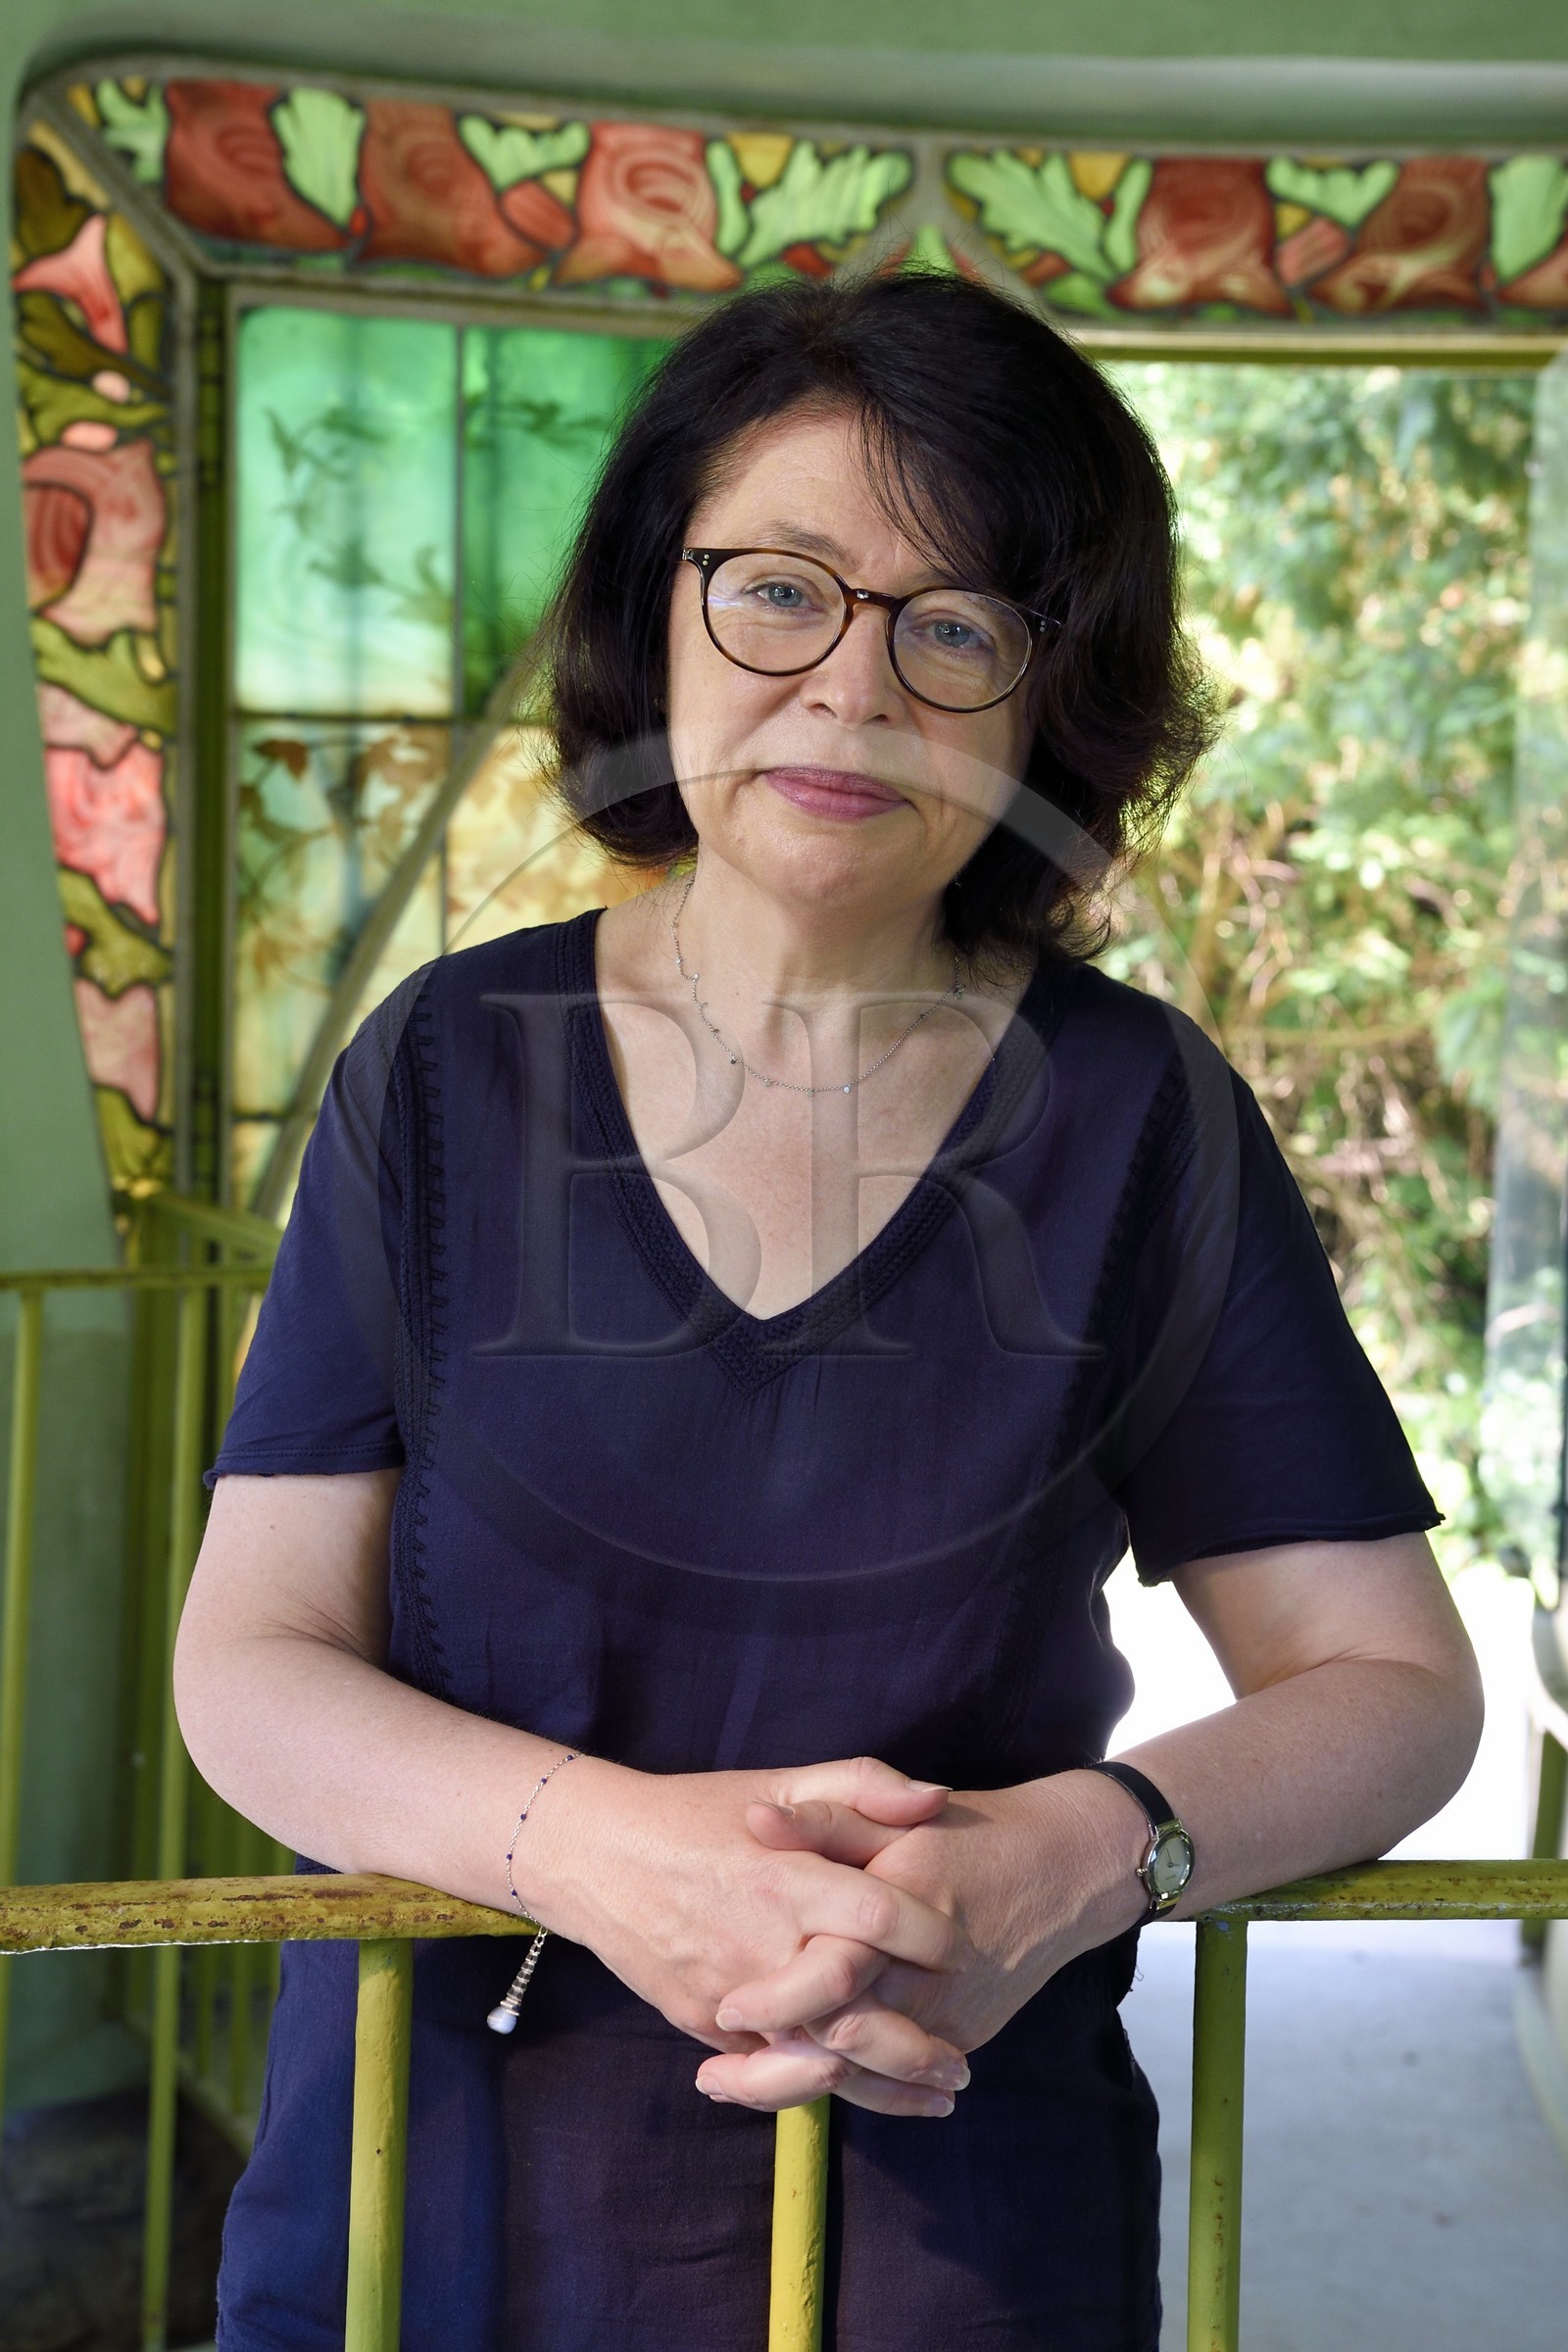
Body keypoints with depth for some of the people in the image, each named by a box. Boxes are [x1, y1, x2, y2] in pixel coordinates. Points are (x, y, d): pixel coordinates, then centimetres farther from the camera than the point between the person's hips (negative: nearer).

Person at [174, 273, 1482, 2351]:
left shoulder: (1130, 1111, -7)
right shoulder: (451, 1068, -5)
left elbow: (1389, 1677, -5)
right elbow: (251, 1662, -7)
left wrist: (1076, 1859, -24)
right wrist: (595, 1840, -26)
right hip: (443, 2182, 1)